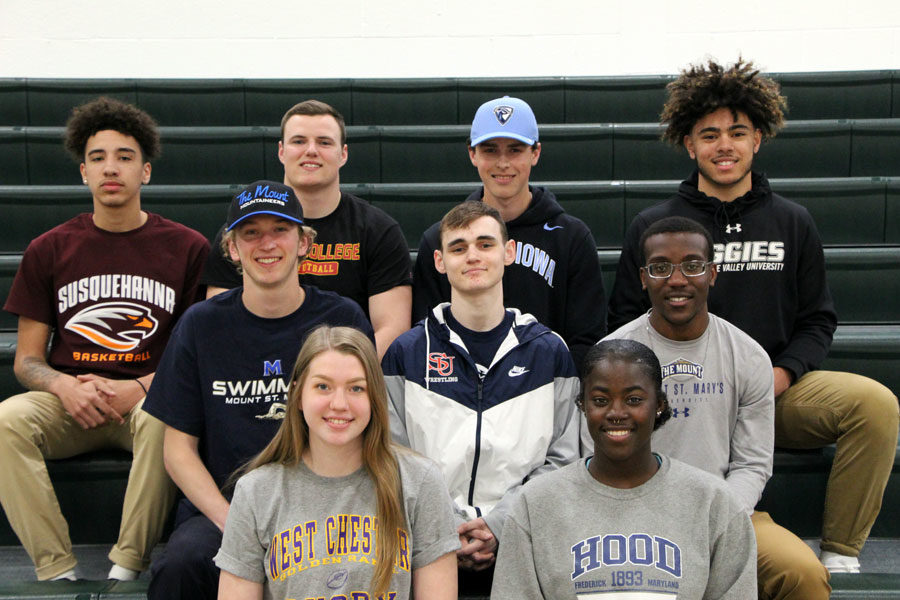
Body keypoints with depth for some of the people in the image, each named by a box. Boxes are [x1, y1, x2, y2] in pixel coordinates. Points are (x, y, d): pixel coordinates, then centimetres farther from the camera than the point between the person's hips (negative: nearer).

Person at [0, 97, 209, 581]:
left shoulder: (187, 248, 5)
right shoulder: (49, 250, 12)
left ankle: (128, 566, -24)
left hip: (148, 396, -2)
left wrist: (139, 387, -14)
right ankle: (56, 570, -22)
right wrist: (64, 386, -12)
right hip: (69, 399, 2)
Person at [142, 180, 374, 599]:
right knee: (182, 565, -31)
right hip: (218, 509, 1)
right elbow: (179, 448, 6)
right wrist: (232, 522, -10)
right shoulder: (201, 326, 6)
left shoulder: (342, 320, 5)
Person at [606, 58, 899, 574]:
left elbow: (818, 320, 15)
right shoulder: (653, 227, 9)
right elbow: (625, 322, 9)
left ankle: (841, 552, -10)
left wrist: (780, 374, -5)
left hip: (775, 394, 3)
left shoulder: (793, 223, 14)